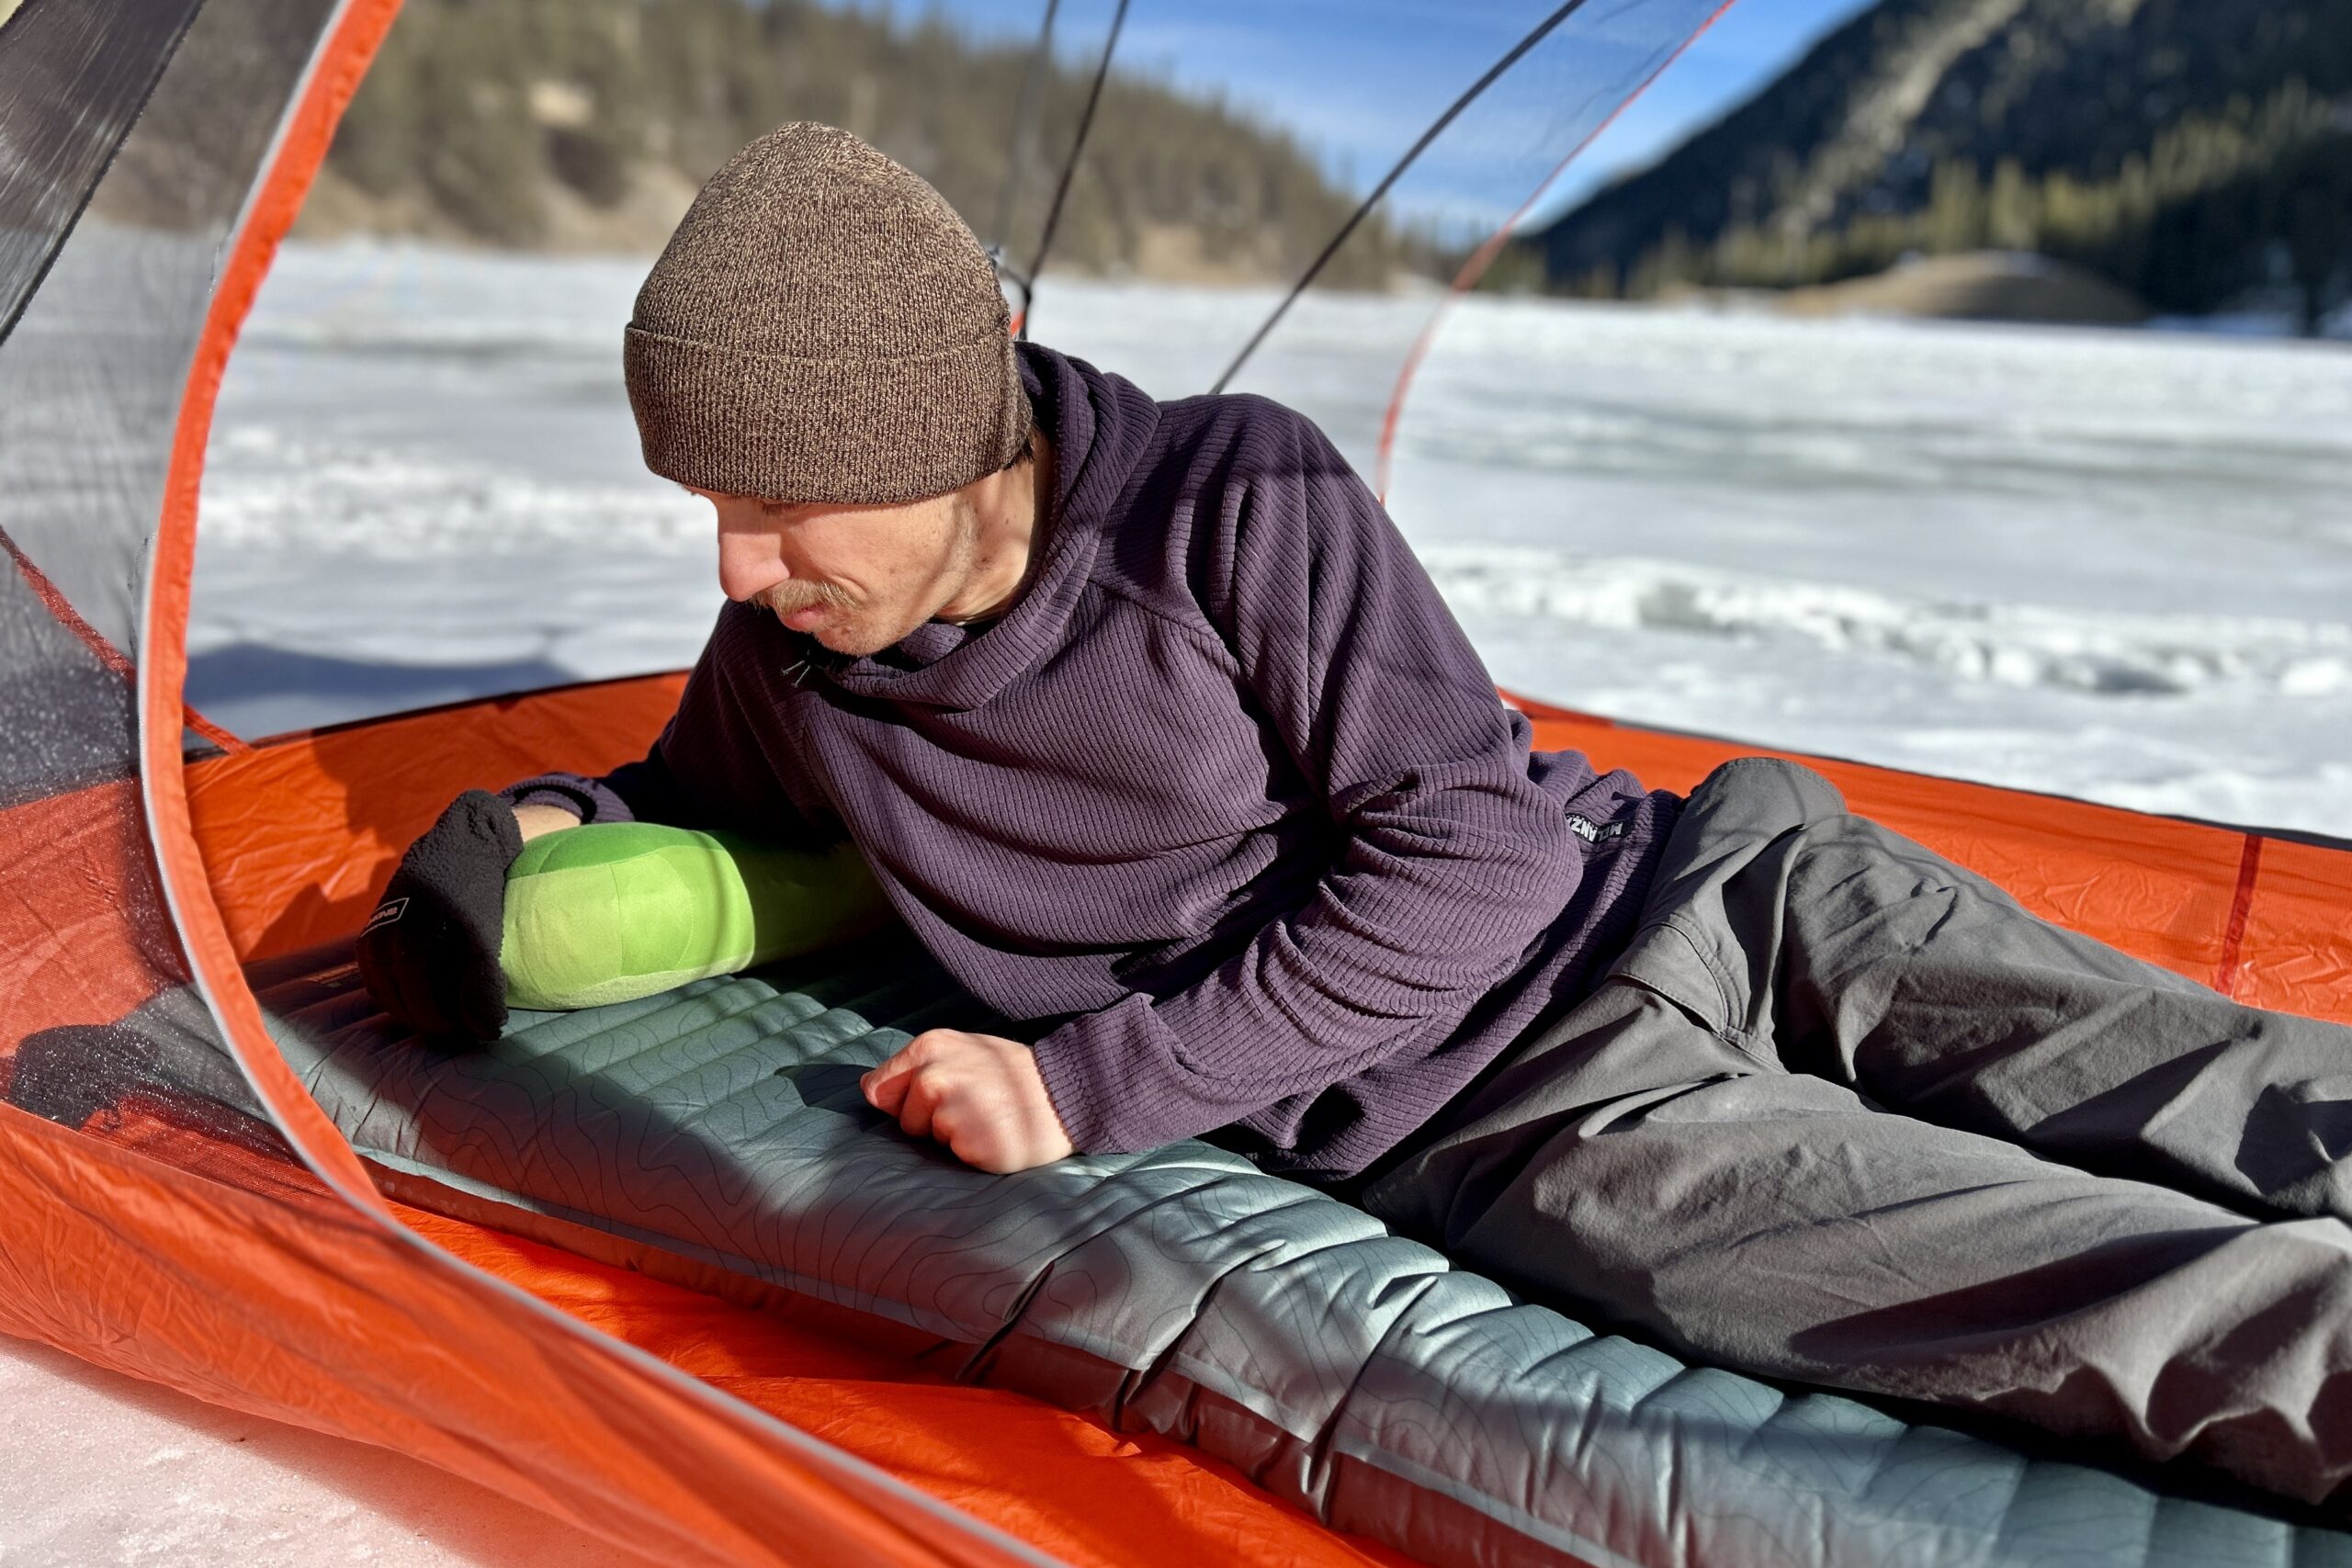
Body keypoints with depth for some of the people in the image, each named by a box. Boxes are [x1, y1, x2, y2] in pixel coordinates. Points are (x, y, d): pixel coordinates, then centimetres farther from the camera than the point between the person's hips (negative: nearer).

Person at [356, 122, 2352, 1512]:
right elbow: (691, 800, 27)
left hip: (1697, 883, 1)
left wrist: (1101, 1082, -15)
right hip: (1508, 1109, 0)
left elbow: (1465, 852, -13)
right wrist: (542, 820, 3)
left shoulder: (1238, 494, -12)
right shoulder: (788, 676, 1)